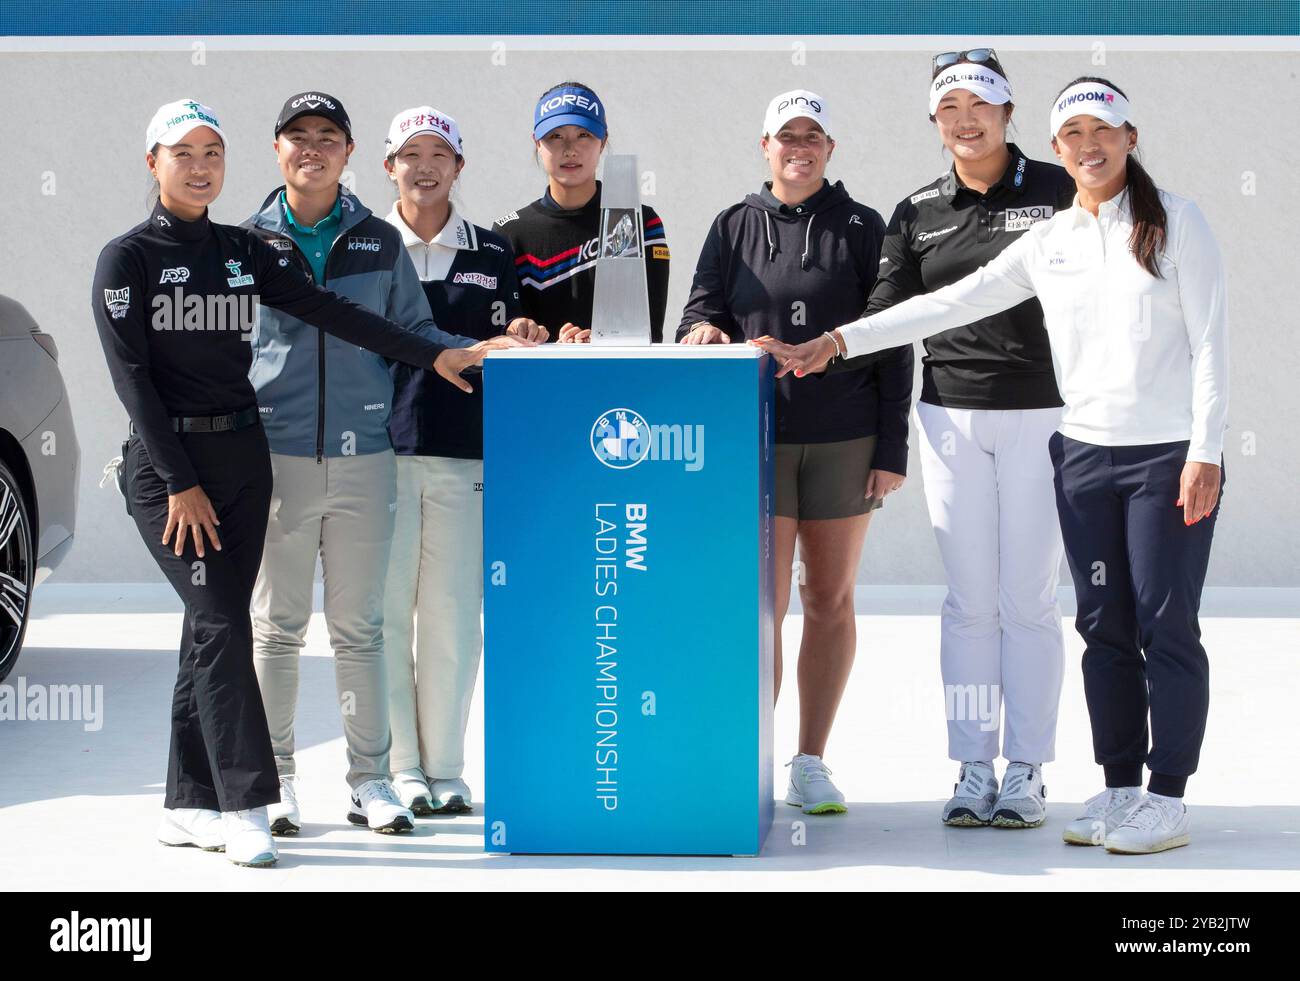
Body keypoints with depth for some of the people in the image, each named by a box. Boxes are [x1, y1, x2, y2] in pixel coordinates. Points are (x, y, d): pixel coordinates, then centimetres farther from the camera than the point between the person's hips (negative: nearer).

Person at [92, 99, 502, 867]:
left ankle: (189, 806, 10)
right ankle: (244, 806, -14)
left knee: (213, 629, 4)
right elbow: (131, 375, -8)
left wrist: (431, 355, 0)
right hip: (165, 461, -5)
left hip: (242, 455, 5)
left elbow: (329, 311, 7)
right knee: (220, 623, -14)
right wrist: (180, 482, -13)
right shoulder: (128, 258, -4)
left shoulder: (243, 251, 11)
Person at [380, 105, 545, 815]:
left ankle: (445, 768, 9)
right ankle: (400, 767, 7)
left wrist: (517, 339, -5)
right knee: (387, 610, -1)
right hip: (382, 448, -1)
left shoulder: (492, 253, 12)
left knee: (453, 614, 0)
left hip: (465, 451, 1)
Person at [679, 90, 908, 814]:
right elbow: (702, 310, 7)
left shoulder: (861, 229, 6)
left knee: (831, 600, 6)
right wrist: (702, 331, -19)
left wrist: (892, 448, -2)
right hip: (757, 436, 0)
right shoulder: (734, 229, 10)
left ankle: (812, 764, 14)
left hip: (846, 440, 1)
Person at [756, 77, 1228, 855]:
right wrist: (836, 343, 3)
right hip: (1084, 454, 5)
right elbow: (948, 304, 9)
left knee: (1166, 624, -3)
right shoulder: (1047, 242, 10)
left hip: (1169, 456, -4)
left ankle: (1168, 800, 2)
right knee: (1105, 628, 7)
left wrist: (1205, 454, -12)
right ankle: (1120, 789, 15)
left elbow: (1210, 343, -5)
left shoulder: (1177, 222, -1)